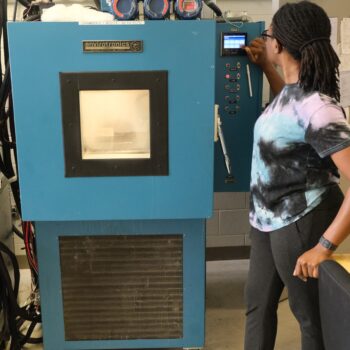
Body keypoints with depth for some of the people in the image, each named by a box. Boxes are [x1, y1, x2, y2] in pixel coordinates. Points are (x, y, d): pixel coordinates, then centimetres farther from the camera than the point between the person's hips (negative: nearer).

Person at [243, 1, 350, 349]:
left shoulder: (316, 108, -28)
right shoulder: (292, 90, 0)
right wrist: (265, 67, 17)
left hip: (300, 223, -9)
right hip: (268, 218, 9)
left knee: (310, 313, 14)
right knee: (257, 302, 22)